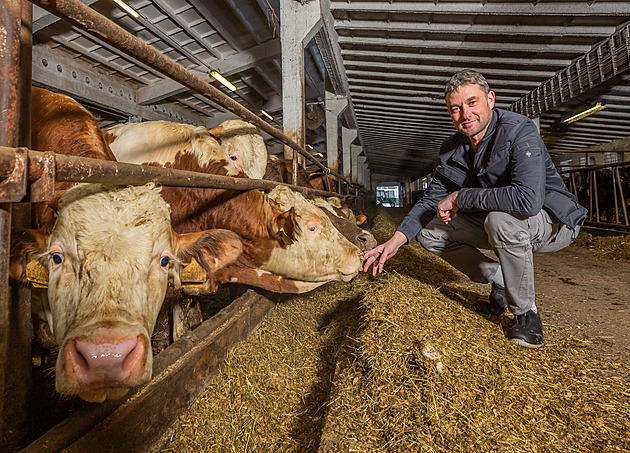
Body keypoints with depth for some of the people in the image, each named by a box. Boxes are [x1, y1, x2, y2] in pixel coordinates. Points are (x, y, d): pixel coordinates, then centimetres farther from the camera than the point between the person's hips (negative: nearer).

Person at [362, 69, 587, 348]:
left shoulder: (519, 131, -24)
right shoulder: (452, 150, -3)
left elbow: (528, 199, -39)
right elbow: (432, 199, 0)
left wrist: (460, 198, -28)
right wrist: (396, 240, -14)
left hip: (553, 222, -6)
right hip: (491, 223, 6)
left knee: (502, 218, -38)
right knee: (429, 232, -4)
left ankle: (526, 311, -14)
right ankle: (501, 285, 6)